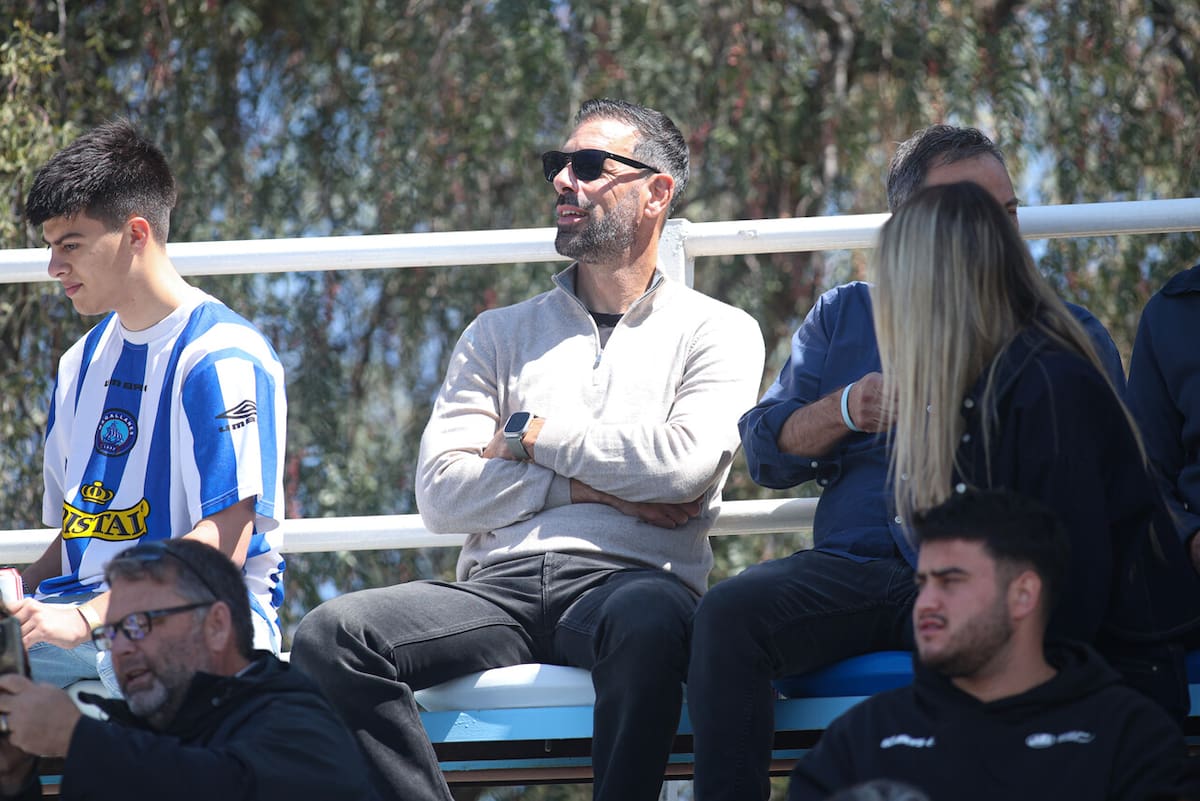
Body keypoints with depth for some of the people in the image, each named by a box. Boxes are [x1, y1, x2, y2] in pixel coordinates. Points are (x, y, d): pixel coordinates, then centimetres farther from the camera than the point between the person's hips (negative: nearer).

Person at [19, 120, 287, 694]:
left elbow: (224, 544, -15)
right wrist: (20, 590, 2)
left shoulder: (222, 357, -5)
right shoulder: (81, 364, 23)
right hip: (84, 608, 7)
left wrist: (88, 616, -24)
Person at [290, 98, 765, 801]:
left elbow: (682, 461, -6)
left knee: (647, 621, -42)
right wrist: (589, 485, -1)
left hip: (624, 581, -3)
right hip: (498, 585, 4)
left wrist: (530, 435, 4)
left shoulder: (717, 332, 14)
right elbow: (440, 492, 10)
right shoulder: (500, 335, 23)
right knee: (331, 635, -25)